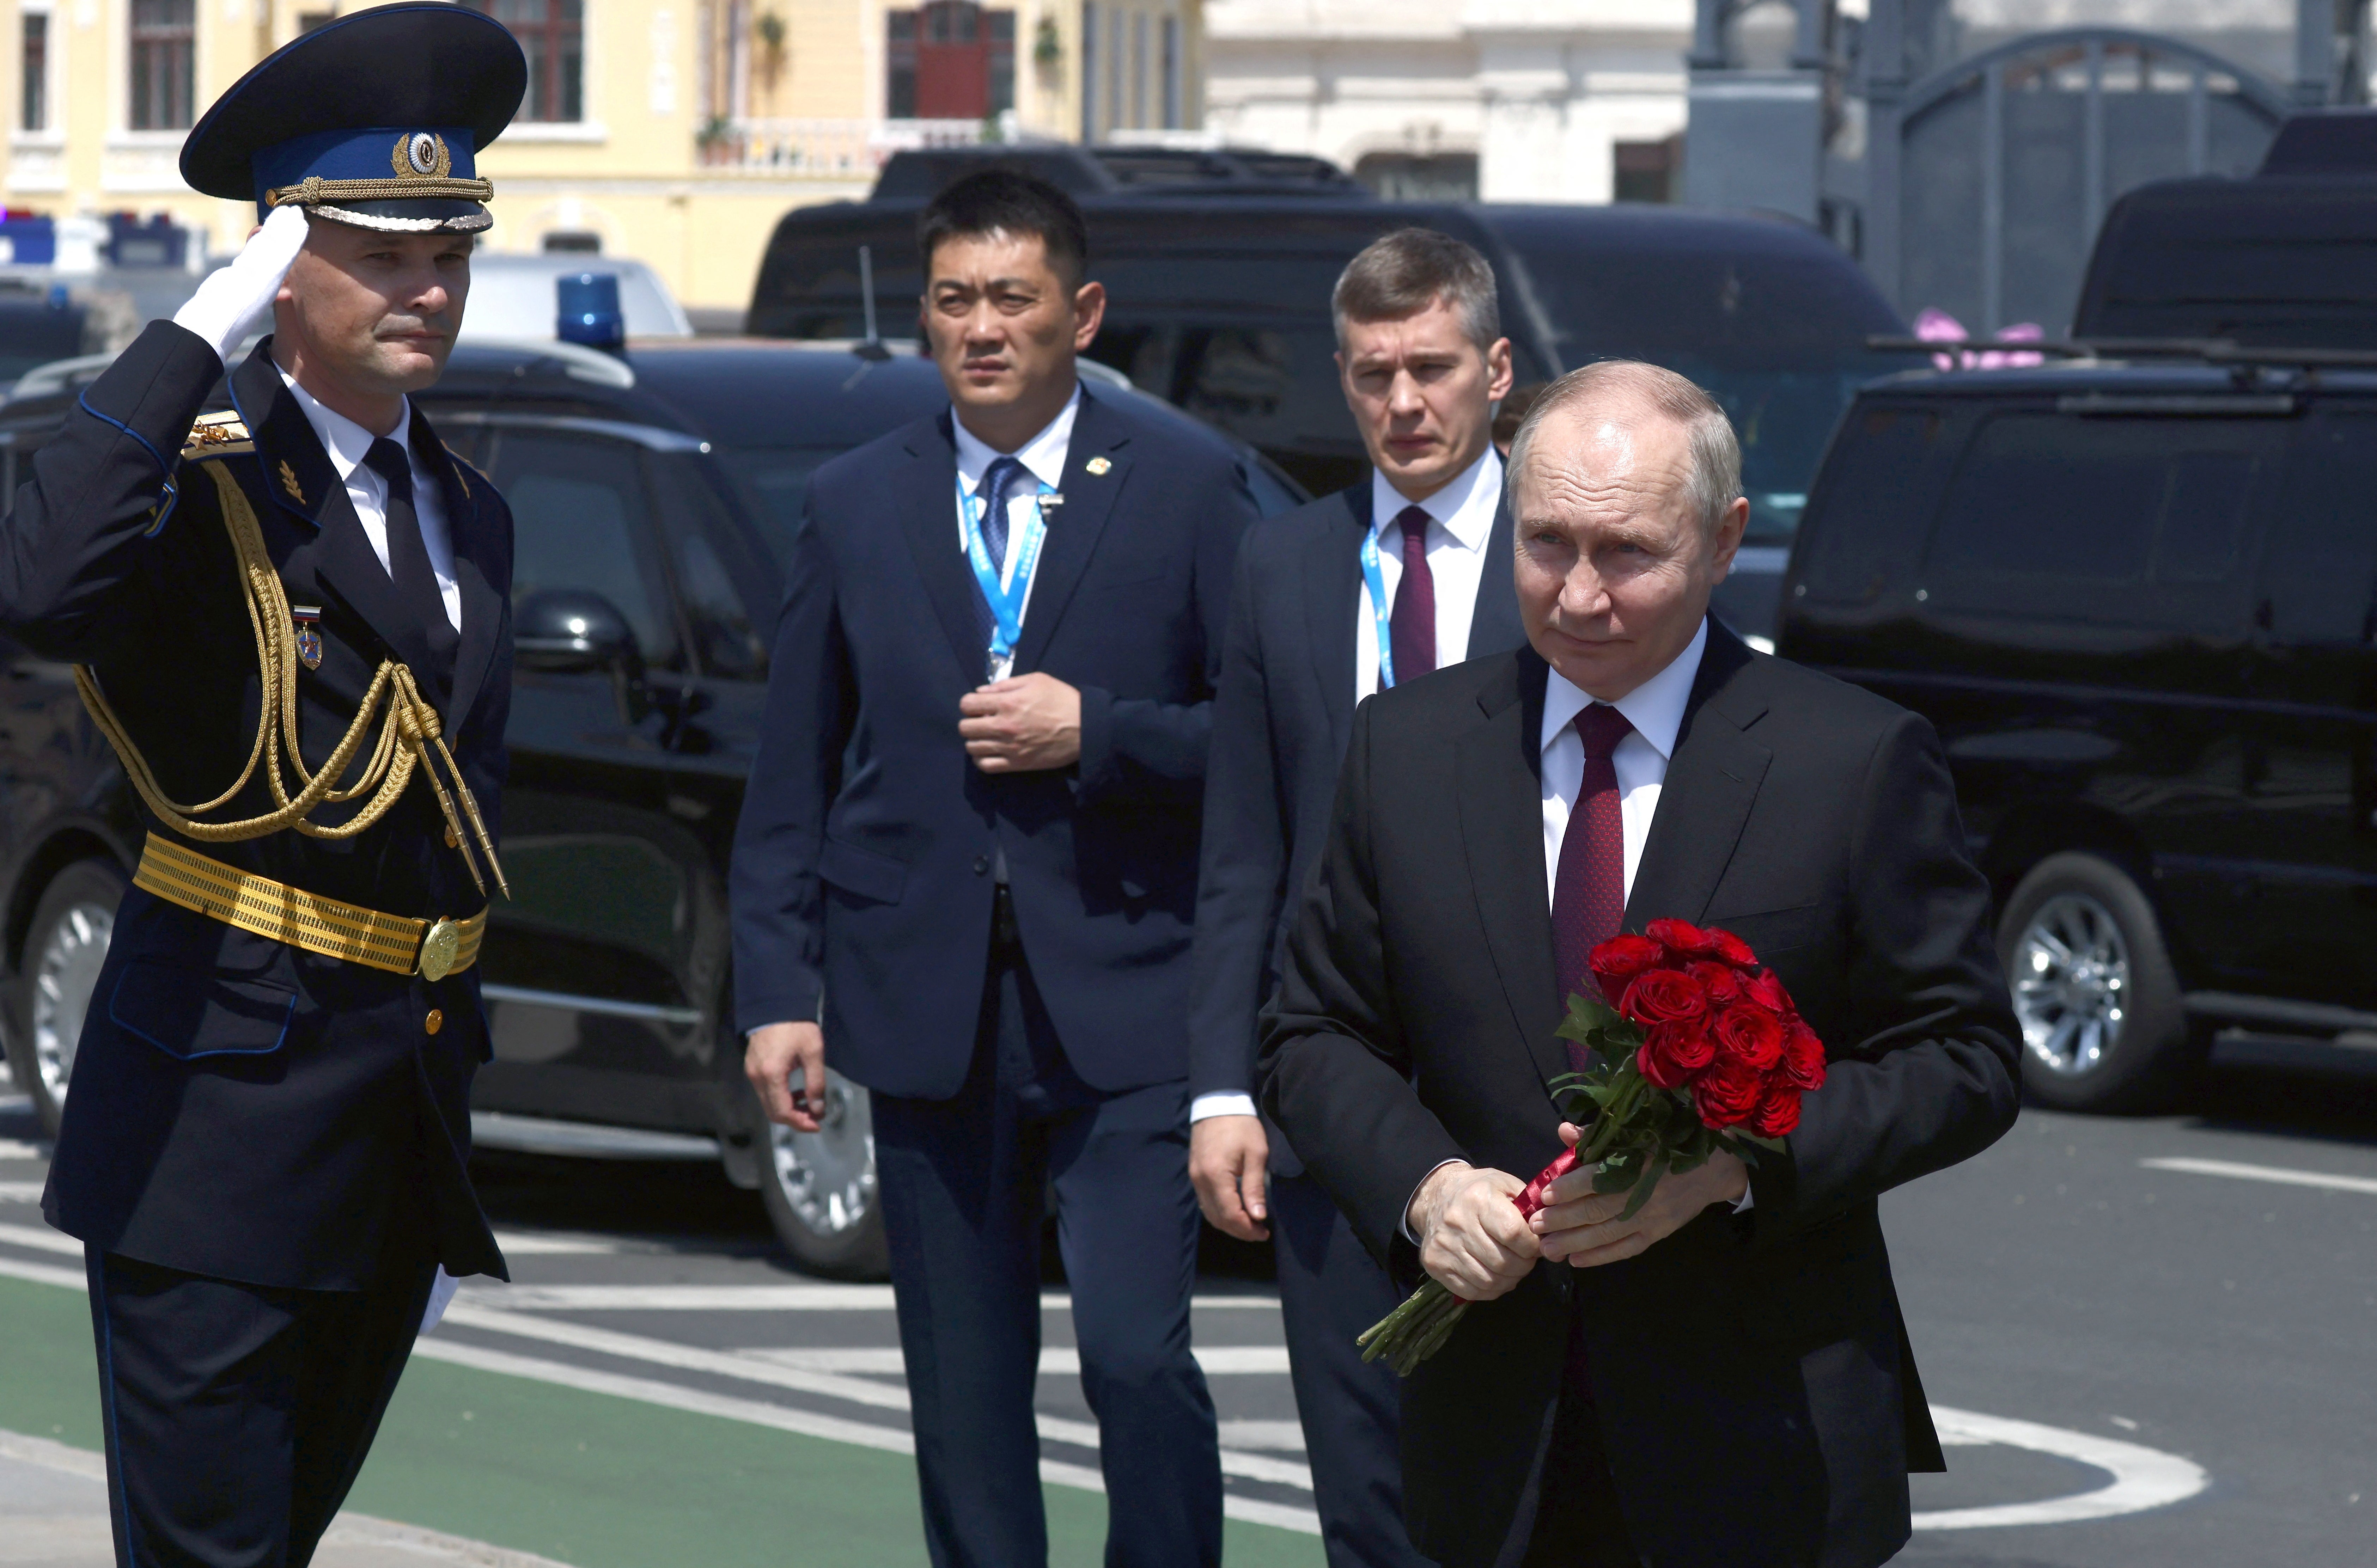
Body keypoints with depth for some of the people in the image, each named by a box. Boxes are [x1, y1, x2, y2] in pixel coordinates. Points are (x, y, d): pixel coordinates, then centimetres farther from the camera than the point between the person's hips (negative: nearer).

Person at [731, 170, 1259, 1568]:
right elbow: (793, 780, 11)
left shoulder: (1186, 489, 2)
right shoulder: (858, 505, 10)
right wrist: (780, 992, 4)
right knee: (965, 1394, 7)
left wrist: (1096, 733, -13)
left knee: (1139, 1358, -13)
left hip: (1125, 1009, -3)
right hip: (930, 1011, 3)